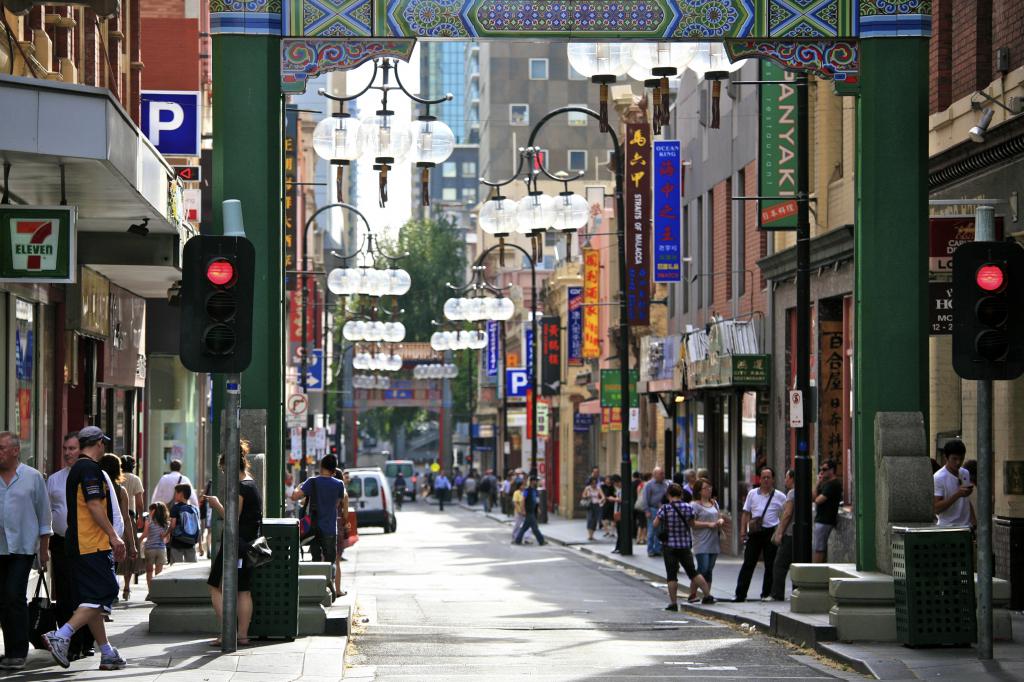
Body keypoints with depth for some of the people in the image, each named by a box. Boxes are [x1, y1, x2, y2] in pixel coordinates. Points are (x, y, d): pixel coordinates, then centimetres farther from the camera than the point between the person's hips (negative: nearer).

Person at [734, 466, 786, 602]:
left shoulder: (780, 497, 3)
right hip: (754, 532, 1)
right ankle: (740, 594, 0)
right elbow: (746, 514, 11)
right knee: (748, 563, 0)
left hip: (771, 531, -1)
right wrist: (743, 532, 3)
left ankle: (766, 594, 14)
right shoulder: (752, 494, 9)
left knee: (770, 565, 4)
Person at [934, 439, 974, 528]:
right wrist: (958, 494, -25)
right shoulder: (938, 478, -11)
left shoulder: (966, 474, 10)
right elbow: (937, 508, -17)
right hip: (947, 527, -6)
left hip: (966, 527, 6)